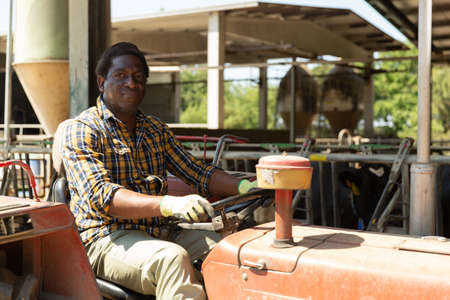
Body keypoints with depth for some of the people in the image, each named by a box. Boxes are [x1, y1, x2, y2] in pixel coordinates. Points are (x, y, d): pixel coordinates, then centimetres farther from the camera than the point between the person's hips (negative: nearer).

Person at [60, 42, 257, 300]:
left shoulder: (156, 129, 17)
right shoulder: (81, 130, -4)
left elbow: (197, 172, 12)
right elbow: (99, 196, -19)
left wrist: (243, 187, -9)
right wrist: (169, 204, -34)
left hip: (162, 235, 6)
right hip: (110, 239, -5)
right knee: (172, 258, -34)